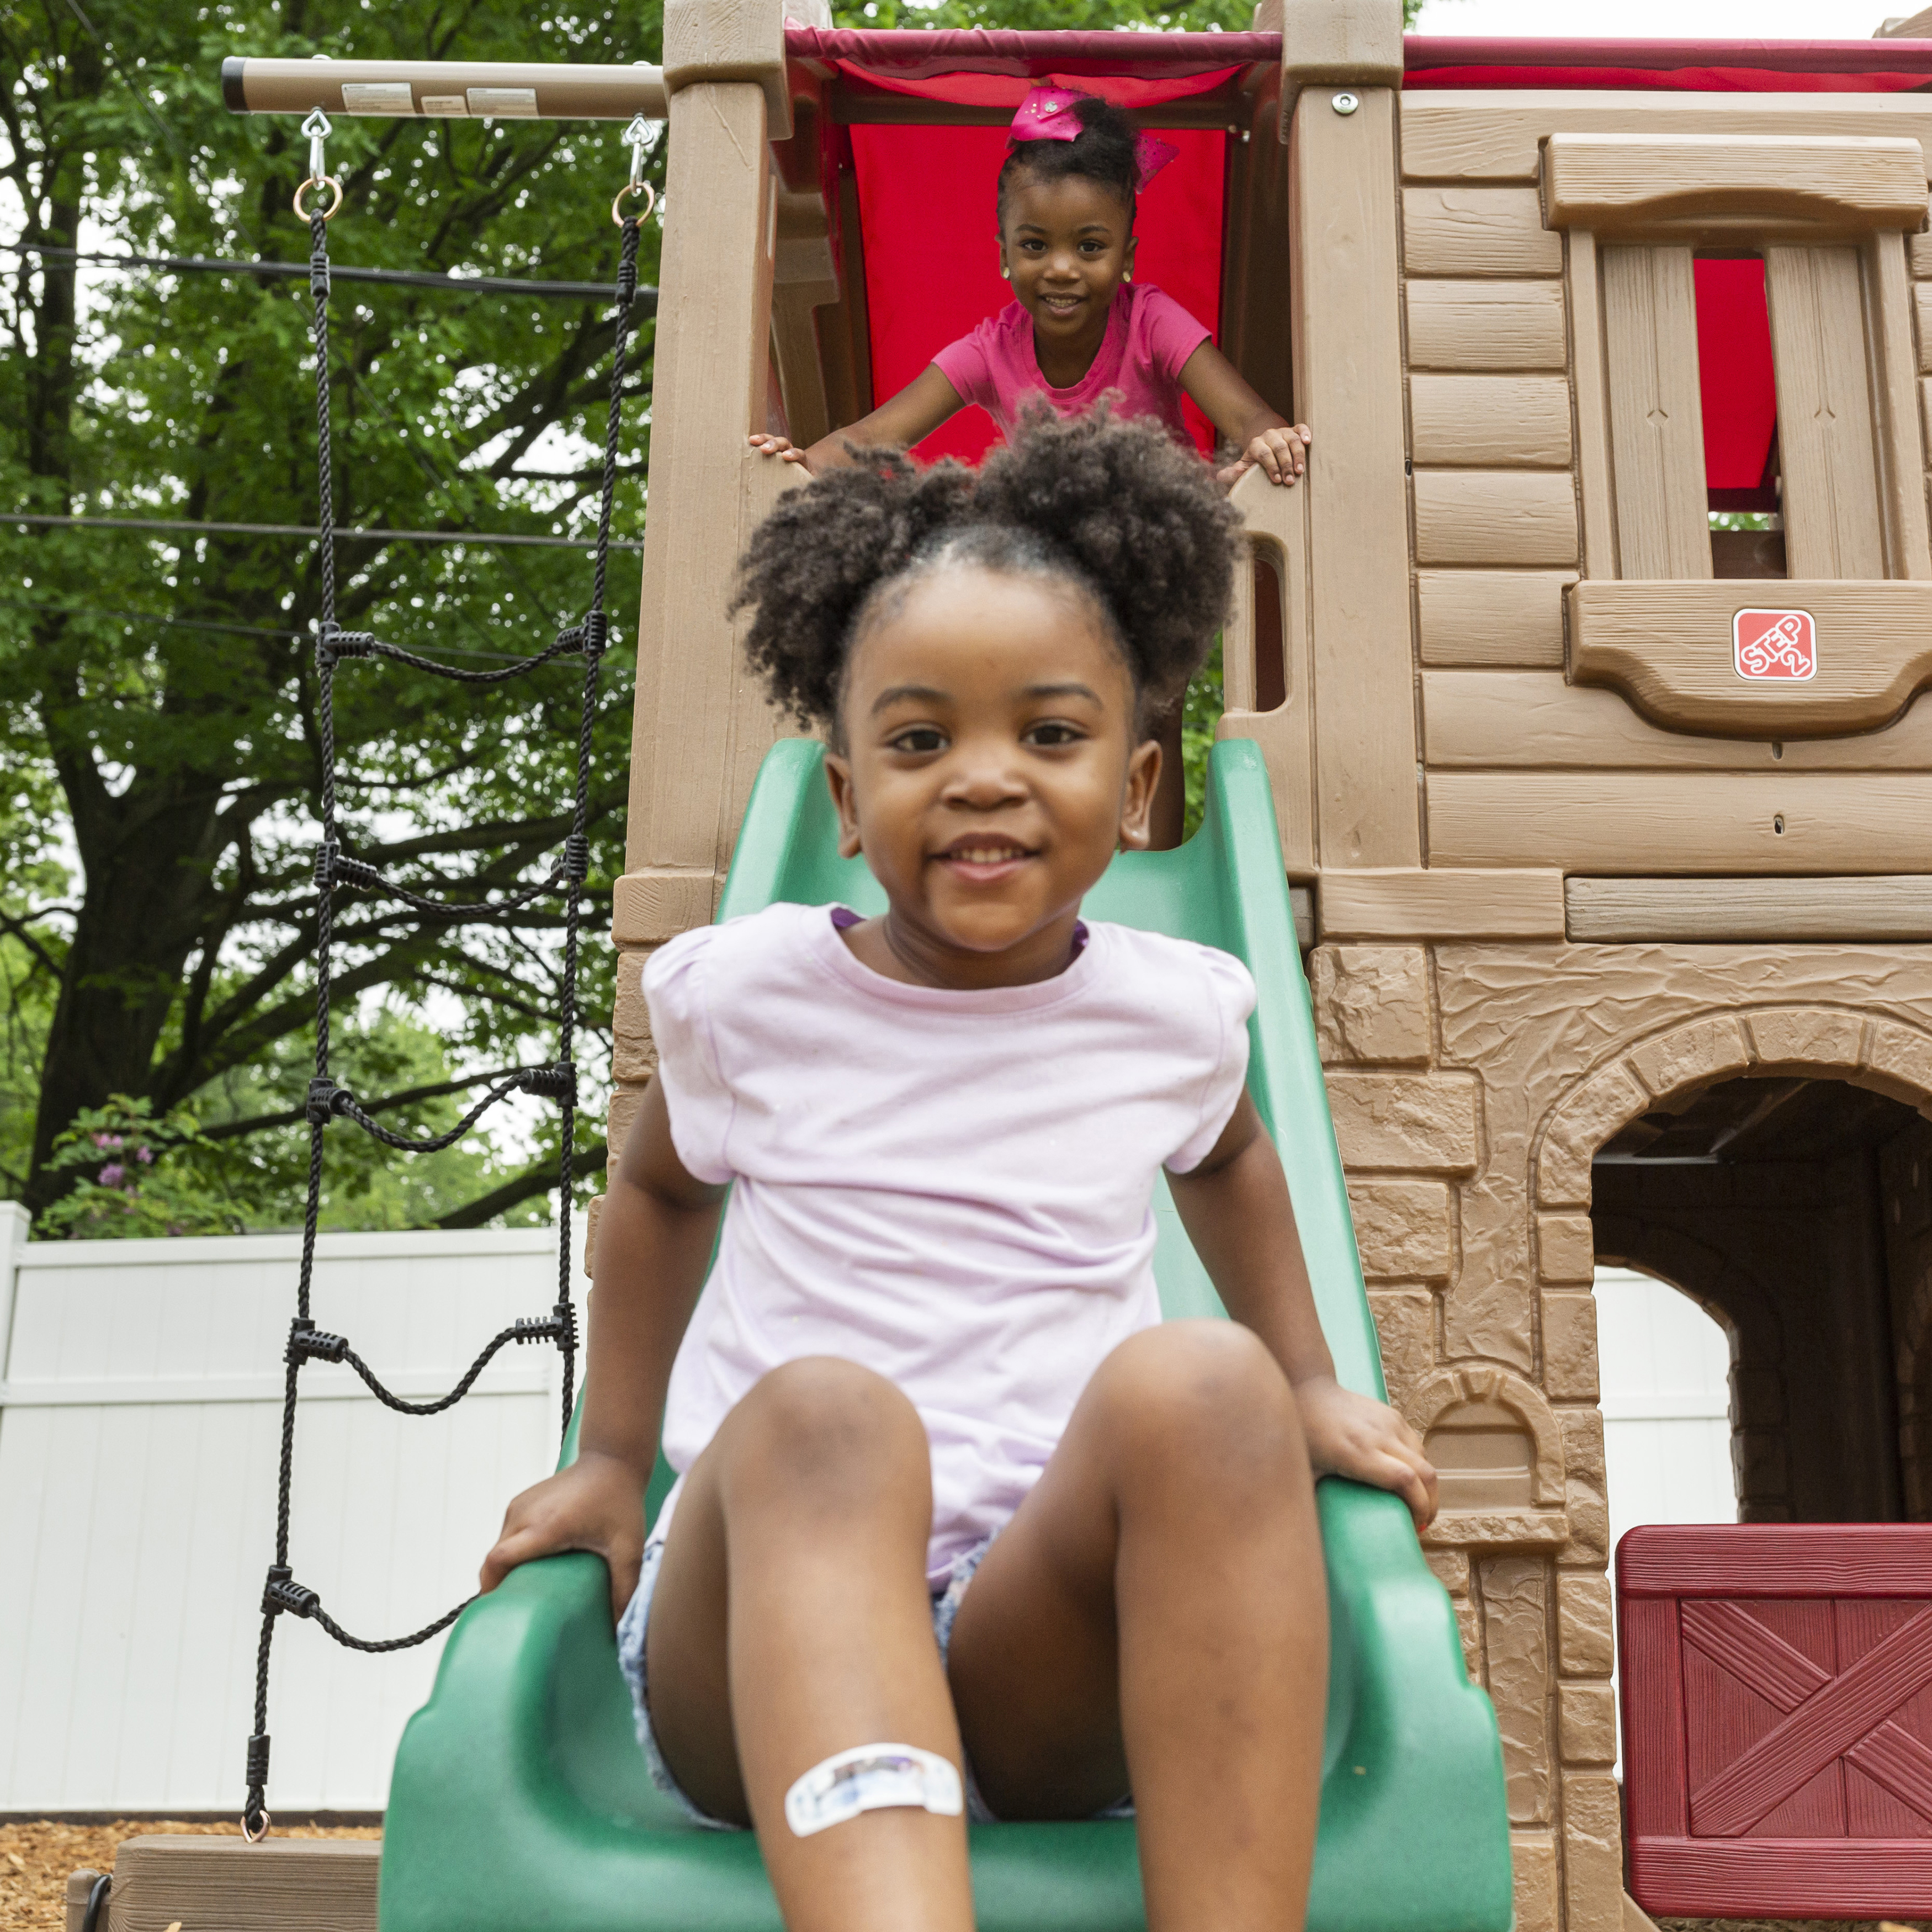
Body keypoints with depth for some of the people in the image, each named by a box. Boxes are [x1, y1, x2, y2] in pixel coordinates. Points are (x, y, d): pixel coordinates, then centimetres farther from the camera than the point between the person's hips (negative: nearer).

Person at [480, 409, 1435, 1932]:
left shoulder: (1176, 1014, 4)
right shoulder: (742, 996, 1)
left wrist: (1308, 1391, 22)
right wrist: (612, 1462, 19)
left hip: (1055, 1656, 1)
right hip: (756, 1657, 0)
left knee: (1200, 1387, -31)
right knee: (820, 1410, -35)